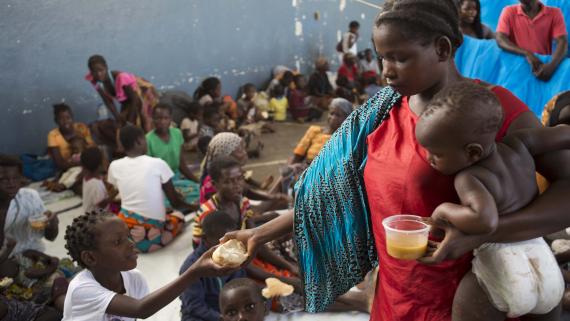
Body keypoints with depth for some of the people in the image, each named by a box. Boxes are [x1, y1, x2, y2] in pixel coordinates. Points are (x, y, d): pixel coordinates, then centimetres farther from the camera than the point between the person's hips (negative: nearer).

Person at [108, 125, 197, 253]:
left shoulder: (114, 166, 6)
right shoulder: (158, 163, -3)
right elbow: (175, 202, 5)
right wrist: (194, 207, 25)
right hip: (152, 237, -3)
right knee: (179, 216, 26)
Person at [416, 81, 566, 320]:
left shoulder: (469, 178, -20)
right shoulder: (518, 144, -1)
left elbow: (485, 220, -37)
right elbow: (565, 134, 10)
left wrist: (444, 210, -21)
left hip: (500, 274, -7)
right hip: (546, 268, 7)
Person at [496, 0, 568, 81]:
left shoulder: (554, 13, 1)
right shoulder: (509, 11, 1)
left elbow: (562, 43, -9)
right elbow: (500, 40, -11)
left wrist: (551, 66, -29)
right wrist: (527, 54, -25)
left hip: (543, 66, 1)